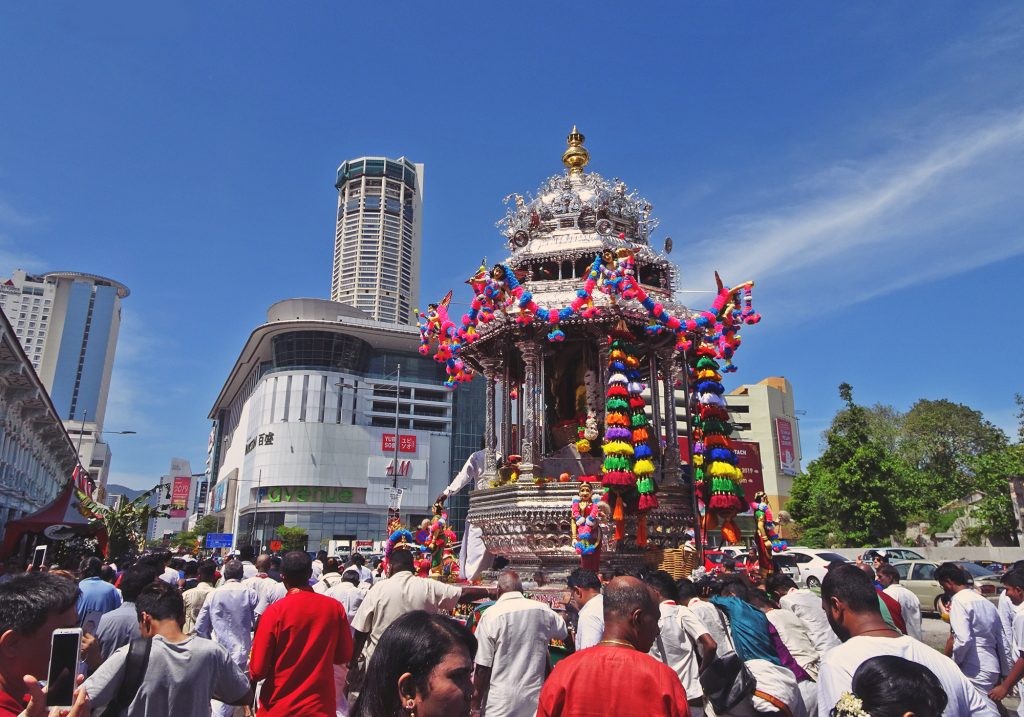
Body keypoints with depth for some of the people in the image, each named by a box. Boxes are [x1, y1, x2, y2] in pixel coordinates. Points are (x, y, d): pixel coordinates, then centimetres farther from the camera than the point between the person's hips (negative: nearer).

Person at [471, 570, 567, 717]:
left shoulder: (491, 615, -13)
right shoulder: (543, 611, -2)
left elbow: (483, 666, -12)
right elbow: (564, 632, 18)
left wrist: (476, 699, -1)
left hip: (500, 704, -3)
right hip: (534, 698, 4)